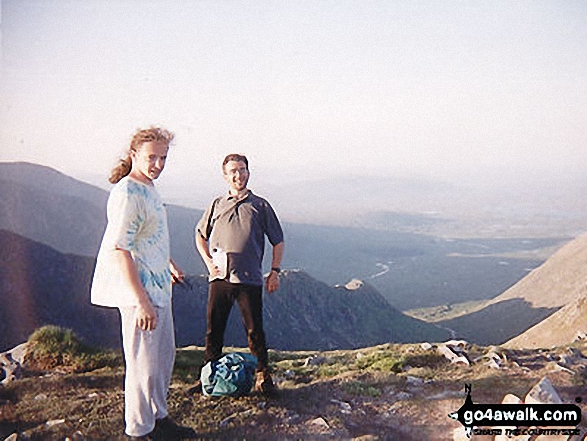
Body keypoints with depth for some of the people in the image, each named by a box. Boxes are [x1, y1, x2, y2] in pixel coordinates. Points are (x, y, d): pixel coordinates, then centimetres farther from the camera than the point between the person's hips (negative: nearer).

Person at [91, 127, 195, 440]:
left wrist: (169, 264, 35)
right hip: (139, 292, -10)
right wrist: (142, 301, -26)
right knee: (144, 364, 0)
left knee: (164, 355, 19)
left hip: (157, 287, 10)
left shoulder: (147, 188, 11)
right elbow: (119, 250, -25)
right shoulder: (128, 194, -20)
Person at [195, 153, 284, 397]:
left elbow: (278, 241, 11)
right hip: (220, 277, 2)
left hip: (250, 279, -2)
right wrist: (208, 262, 8)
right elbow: (200, 235, 23)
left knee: (255, 330, 1)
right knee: (213, 329, 7)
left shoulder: (260, 206, 7)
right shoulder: (217, 205, 12)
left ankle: (262, 376, 12)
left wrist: (274, 272, 3)